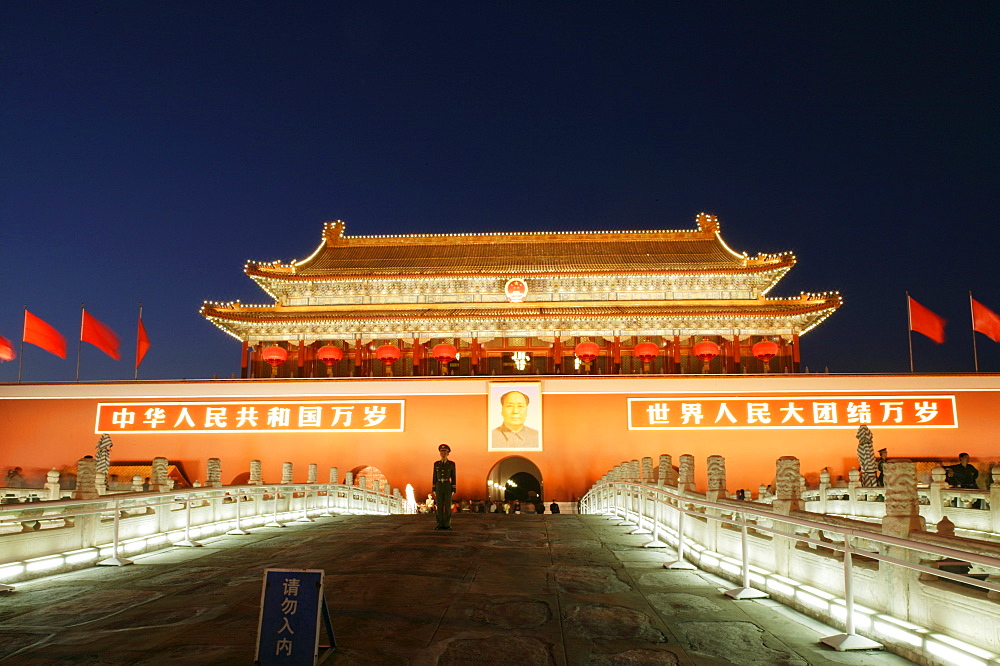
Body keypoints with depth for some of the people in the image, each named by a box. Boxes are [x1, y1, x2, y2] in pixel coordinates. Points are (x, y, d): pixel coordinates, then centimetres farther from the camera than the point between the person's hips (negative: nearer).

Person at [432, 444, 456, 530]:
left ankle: (447, 524, 5)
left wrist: (453, 490, -4)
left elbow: (453, 477, 1)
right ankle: (440, 525, 7)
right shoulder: (436, 464, 6)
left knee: (447, 506, -2)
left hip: (448, 487, -2)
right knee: (439, 506, 1)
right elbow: (435, 477, 8)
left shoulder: (452, 464, 1)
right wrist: (434, 490, 3)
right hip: (439, 487, 2)